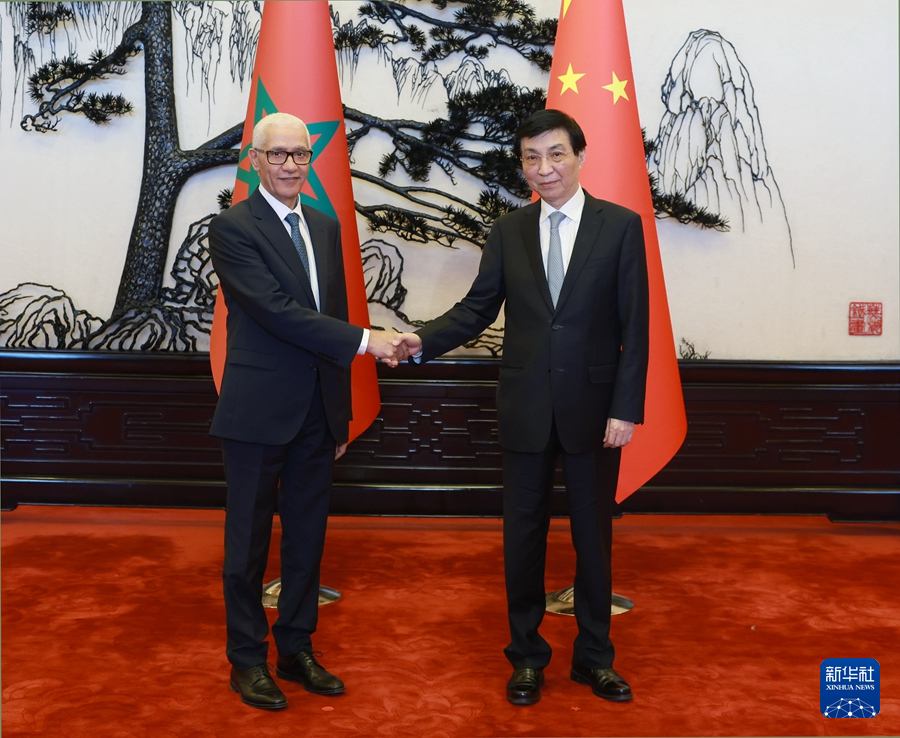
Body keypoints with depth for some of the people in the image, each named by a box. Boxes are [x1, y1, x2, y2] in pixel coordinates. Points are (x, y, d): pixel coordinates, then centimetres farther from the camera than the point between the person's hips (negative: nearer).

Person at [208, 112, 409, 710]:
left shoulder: (325, 227, 12)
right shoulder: (233, 227, -8)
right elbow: (275, 309, -19)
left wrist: (341, 413, 14)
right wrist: (364, 340, -21)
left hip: (317, 413, 6)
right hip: (259, 410, -6)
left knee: (308, 537, 14)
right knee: (249, 540, 7)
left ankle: (297, 648, 29)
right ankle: (248, 658, 23)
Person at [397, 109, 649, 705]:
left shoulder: (621, 226, -2)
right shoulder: (508, 232, 6)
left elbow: (634, 326, -4)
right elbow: (479, 306, 4)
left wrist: (626, 409, -10)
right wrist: (424, 342, -14)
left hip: (594, 407, -2)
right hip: (526, 407, 2)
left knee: (594, 533, 10)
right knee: (523, 532, 10)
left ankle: (594, 656, 29)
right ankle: (527, 655, 28)